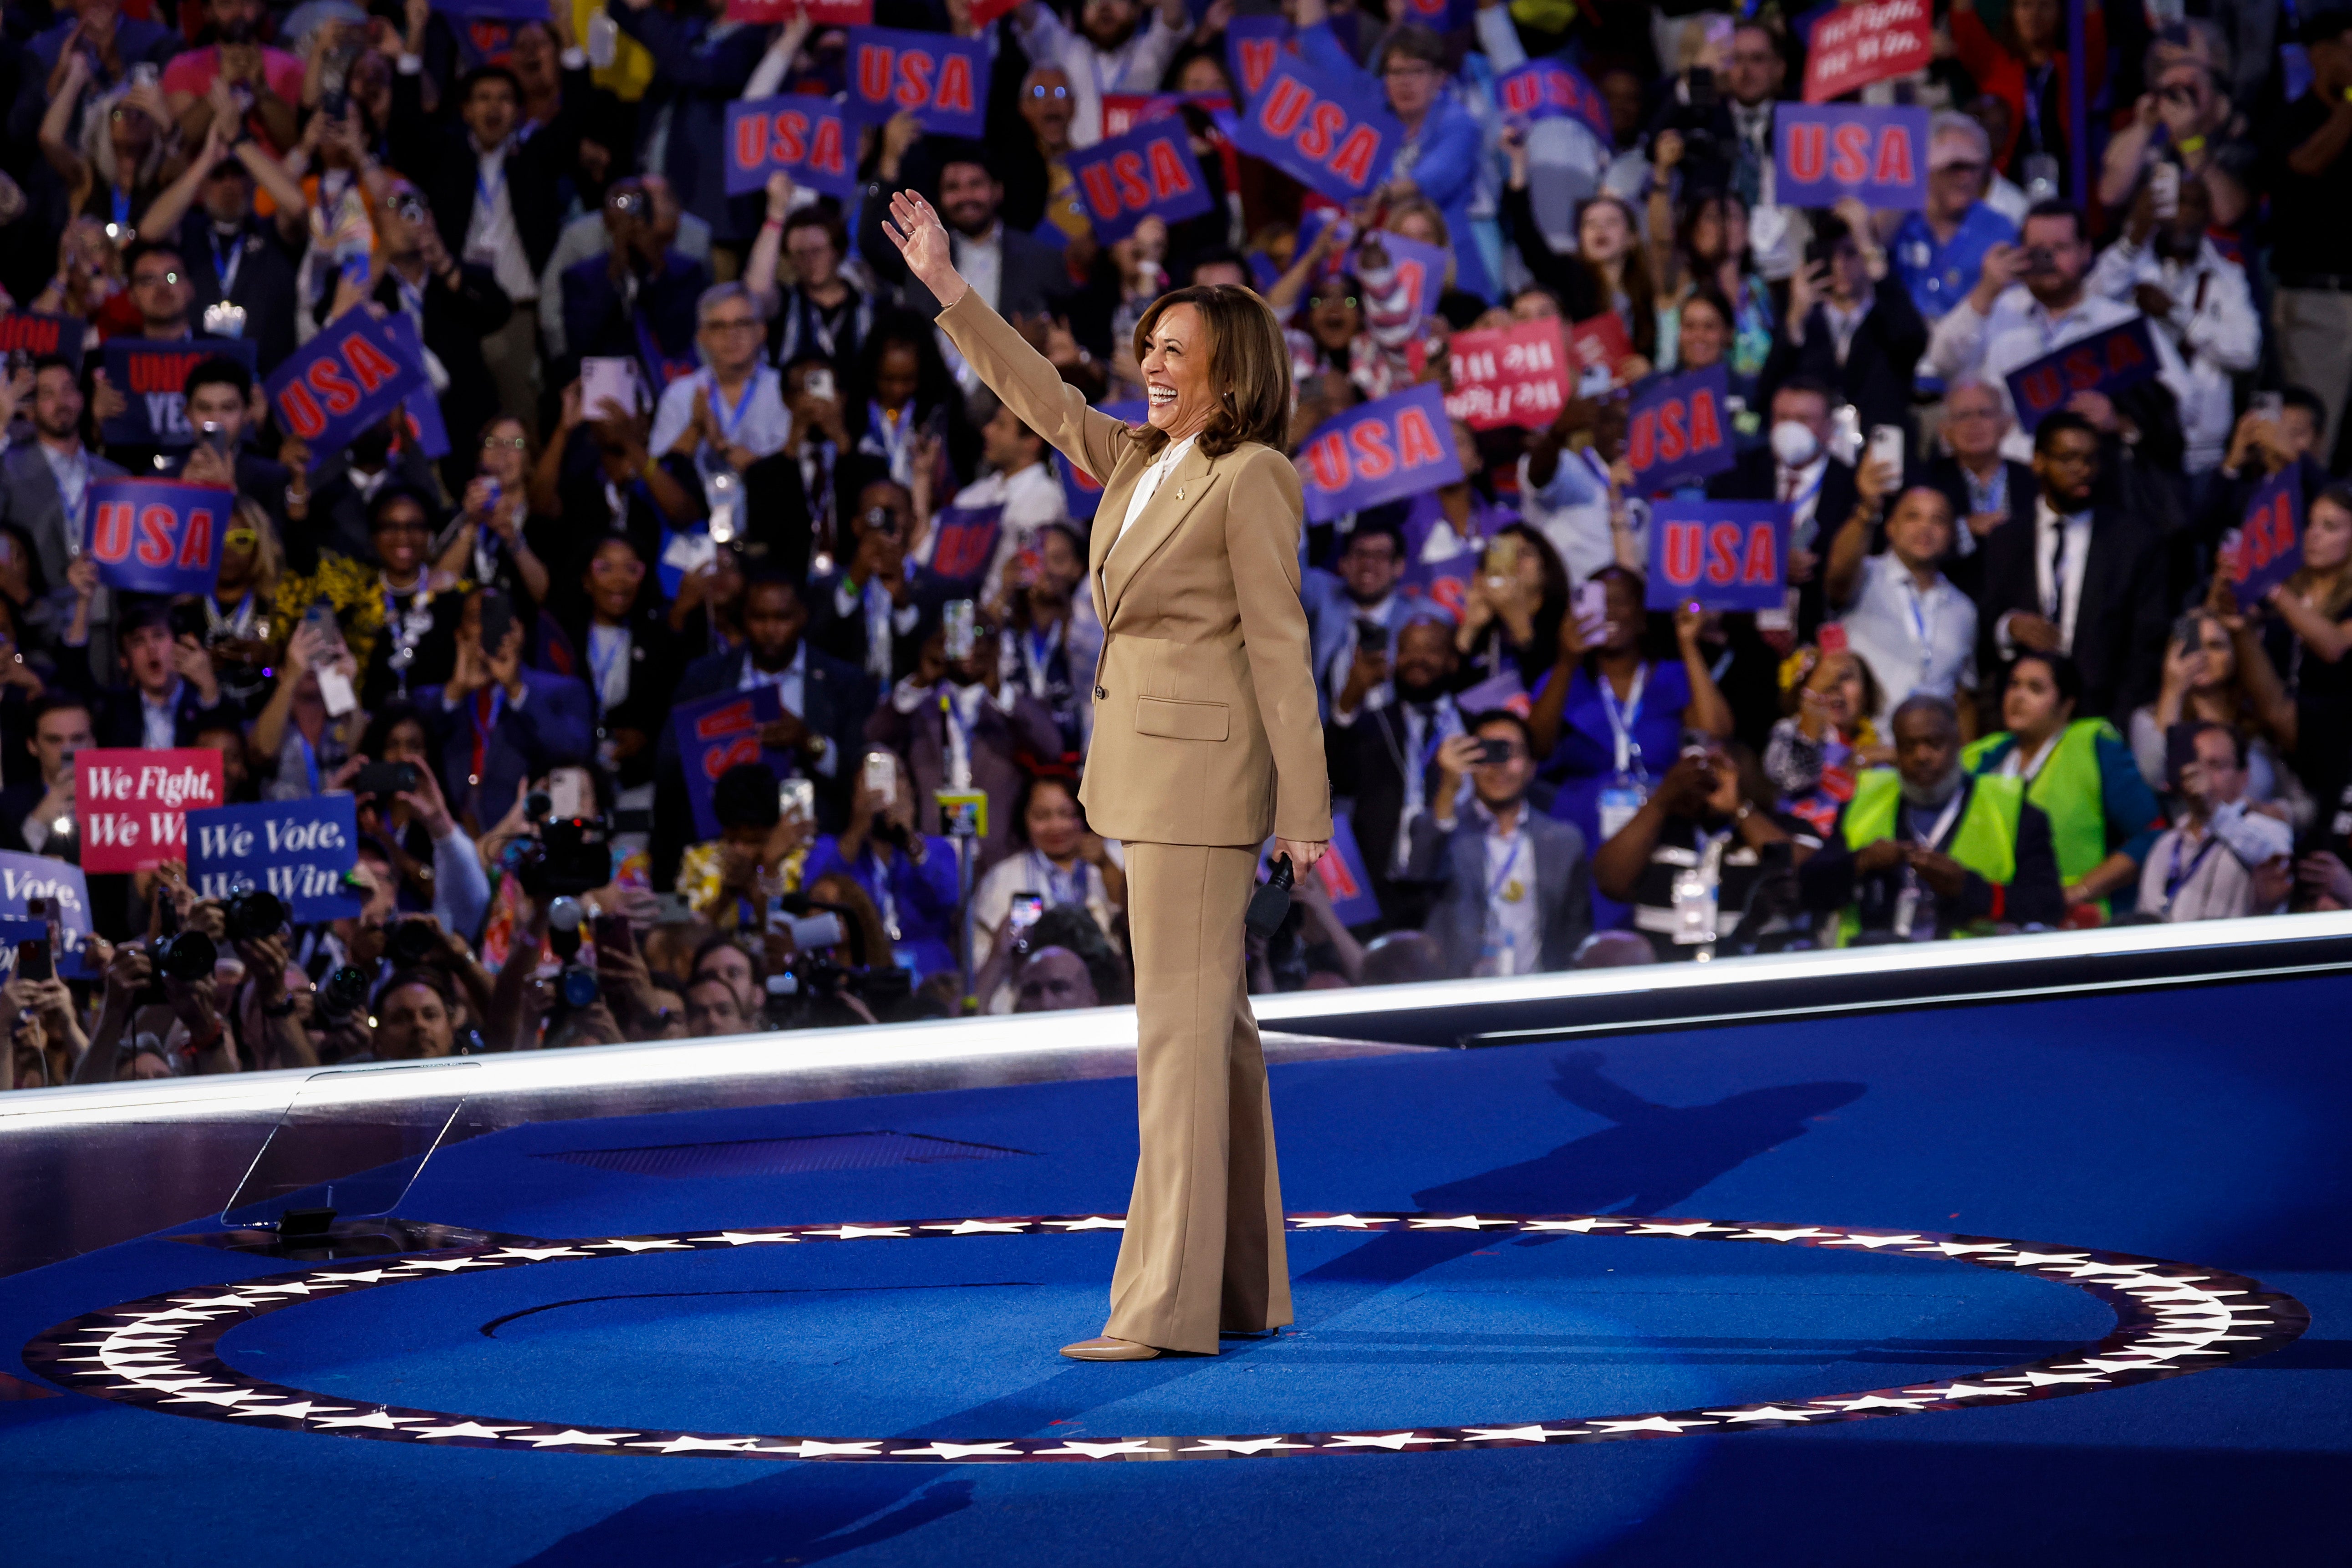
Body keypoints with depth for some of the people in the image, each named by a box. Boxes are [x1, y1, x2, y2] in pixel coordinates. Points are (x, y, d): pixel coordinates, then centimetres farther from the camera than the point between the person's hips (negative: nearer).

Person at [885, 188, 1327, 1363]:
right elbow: (1045, 400, 23)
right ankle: (1247, 1289, 16)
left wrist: (1305, 814, -15)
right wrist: (947, 291, 19)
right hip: (1148, 768, 9)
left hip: (1201, 769, -9)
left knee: (1180, 1023, -10)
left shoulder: (1252, 478, -12)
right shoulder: (1143, 461, 12)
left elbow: (1278, 647, -14)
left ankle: (1168, 1303, -10)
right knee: (1214, 1024, 11)